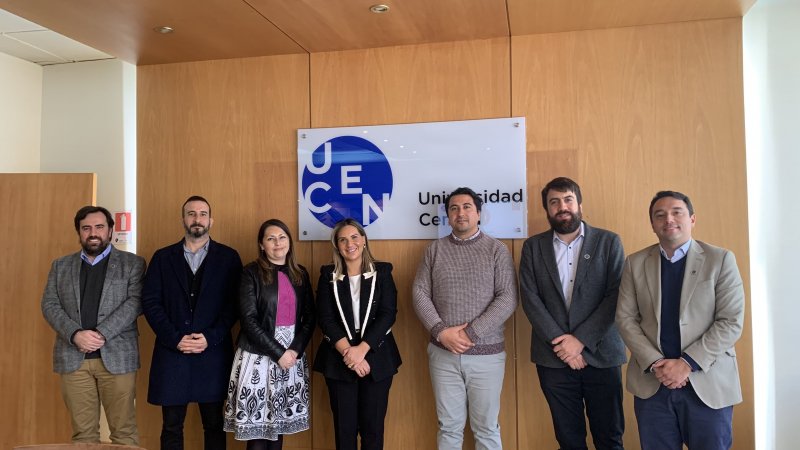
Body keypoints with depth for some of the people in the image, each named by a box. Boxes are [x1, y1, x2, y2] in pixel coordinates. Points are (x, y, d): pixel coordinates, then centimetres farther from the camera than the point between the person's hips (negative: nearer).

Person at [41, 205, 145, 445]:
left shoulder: (132, 263, 5)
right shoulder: (61, 266, 15)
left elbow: (135, 302, -6)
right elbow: (49, 305, 6)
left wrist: (101, 334, -17)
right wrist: (75, 334, -11)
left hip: (117, 357, -2)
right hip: (73, 358, 3)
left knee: (123, 431, 1)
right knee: (82, 433, 7)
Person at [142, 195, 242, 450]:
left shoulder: (228, 257, 5)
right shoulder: (163, 257, 9)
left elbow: (234, 304, -1)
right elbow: (150, 302, 1)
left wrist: (211, 338, -13)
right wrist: (175, 339, -10)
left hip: (213, 353, -1)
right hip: (172, 352, 1)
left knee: (214, 425, 8)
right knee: (171, 426, 9)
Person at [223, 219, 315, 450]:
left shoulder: (300, 273, 8)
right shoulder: (251, 273, -5)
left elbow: (309, 318, 7)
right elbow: (249, 320, -12)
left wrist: (295, 350, -8)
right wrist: (277, 352, -14)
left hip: (292, 354, 4)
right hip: (259, 355, -4)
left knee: (280, 422, 8)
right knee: (256, 424, 0)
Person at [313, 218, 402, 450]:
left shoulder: (382, 272, 3)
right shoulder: (328, 275, 4)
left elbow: (388, 314, -6)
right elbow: (325, 318, -3)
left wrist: (361, 349, -16)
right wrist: (348, 352, -15)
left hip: (376, 357, 0)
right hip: (338, 359, 0)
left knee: (373, 426, 5)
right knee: (344, 427, 7)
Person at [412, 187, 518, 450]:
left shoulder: (497, 250, -1)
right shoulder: (434, 250, 6)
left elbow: (508, 299, -8)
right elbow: (420, 293, 2)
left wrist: (471, 333, -14)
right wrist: (441, 331, -12)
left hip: (486, 354, -2)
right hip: (443, 353, 2)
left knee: (486, 428, 9)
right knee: (449, 427, 11)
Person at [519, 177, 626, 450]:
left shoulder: (609, 242, 2)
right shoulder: (533, 247, 6)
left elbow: (615, 296, -6)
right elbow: (530, 298, -2)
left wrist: (581, 340, -13)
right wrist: (559, 341, -12)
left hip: (601, 355, -1)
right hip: (553, 358, 1)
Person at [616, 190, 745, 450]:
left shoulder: (721, 260, -2)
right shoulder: (635, 263, 5)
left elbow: (731, 322, -7)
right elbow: (625, 318, 2)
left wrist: (687, 363, -14)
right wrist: (655, 363, -11)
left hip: (708, 382, -1)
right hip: (651, 382, 2)